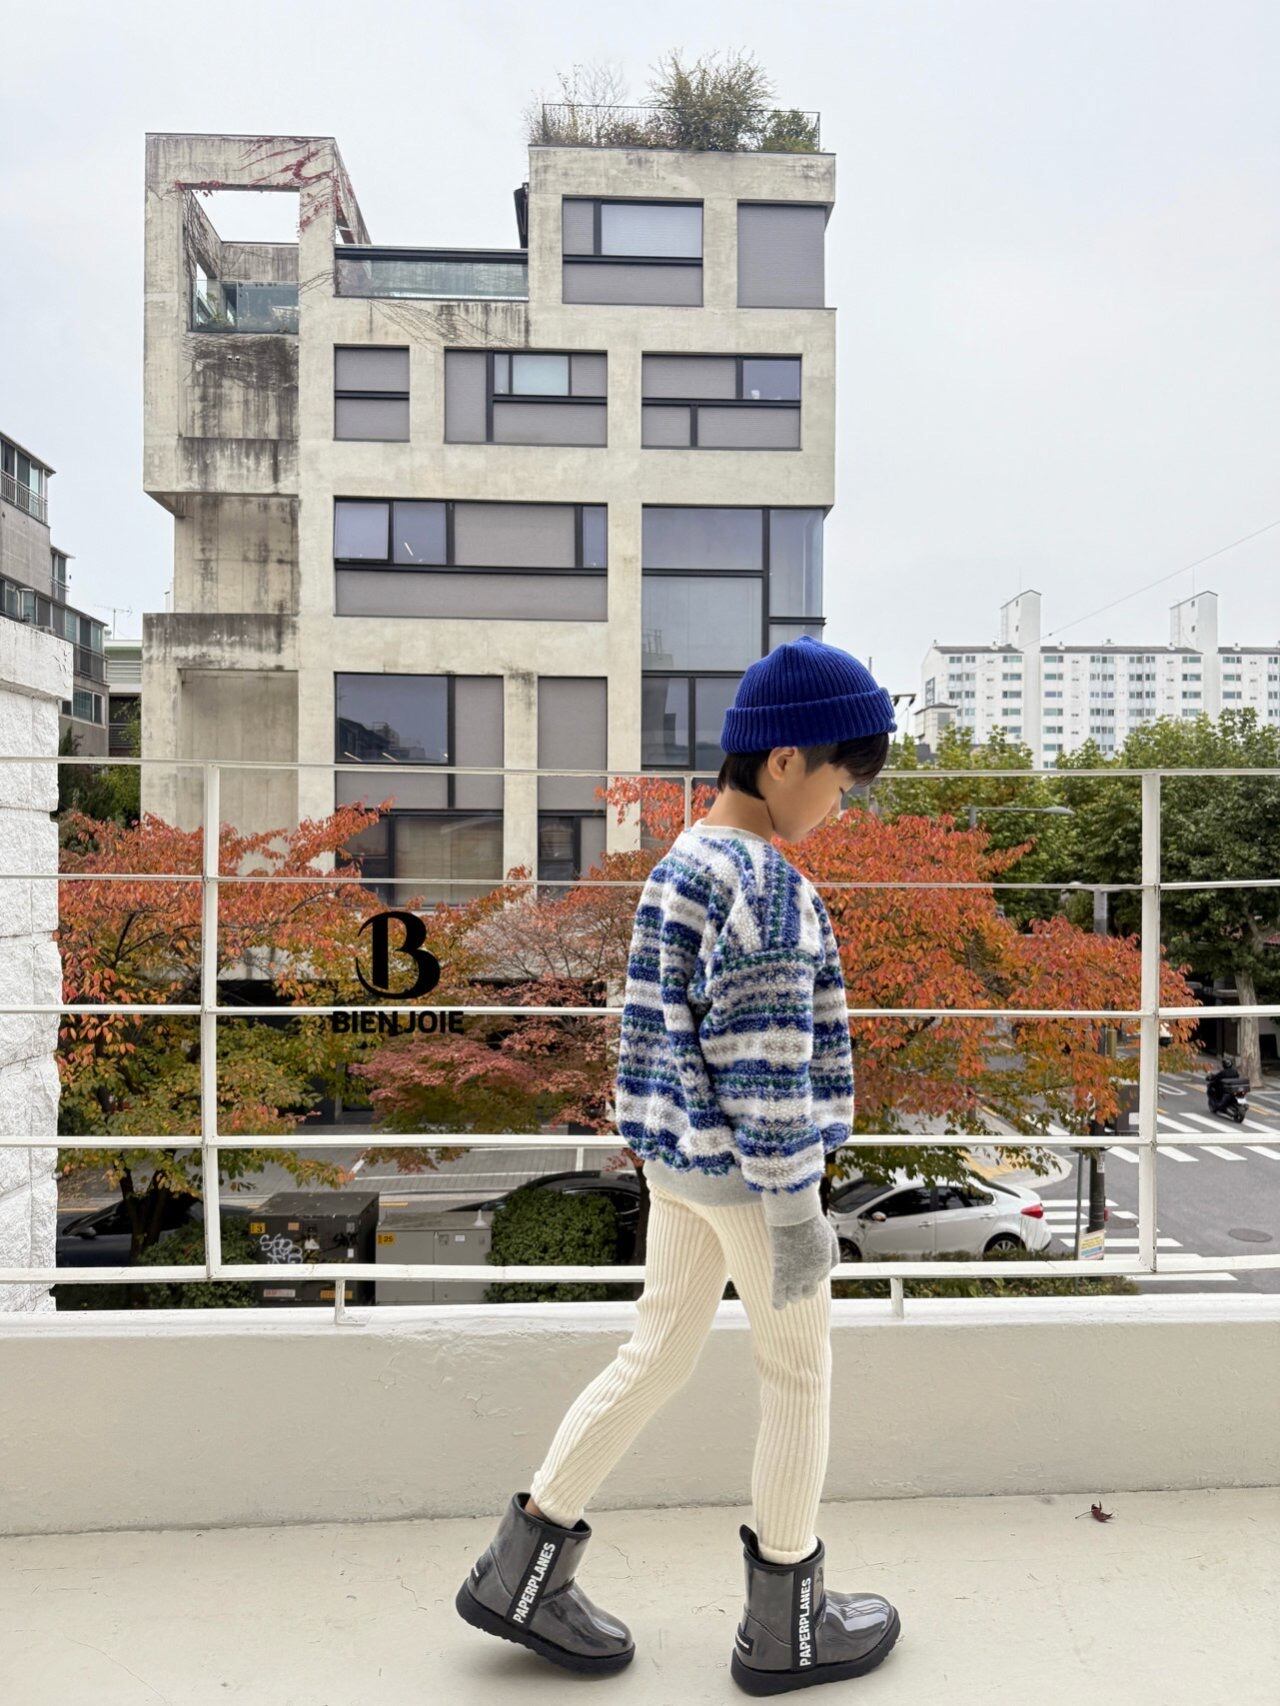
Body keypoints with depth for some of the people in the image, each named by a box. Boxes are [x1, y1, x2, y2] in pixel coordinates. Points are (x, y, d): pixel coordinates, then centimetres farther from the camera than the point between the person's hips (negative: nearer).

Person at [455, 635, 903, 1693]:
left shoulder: (678, 865, 6)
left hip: (674, 1159, 9)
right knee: (799, 1374, 12)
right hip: (745, 1174, -8)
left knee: (659, 1355, 19)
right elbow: (764, 1064, -22)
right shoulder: (768, 889, -22)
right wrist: (795, 1210, -15)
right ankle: (787, 1626, 31)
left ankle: (525, 1568, 30)